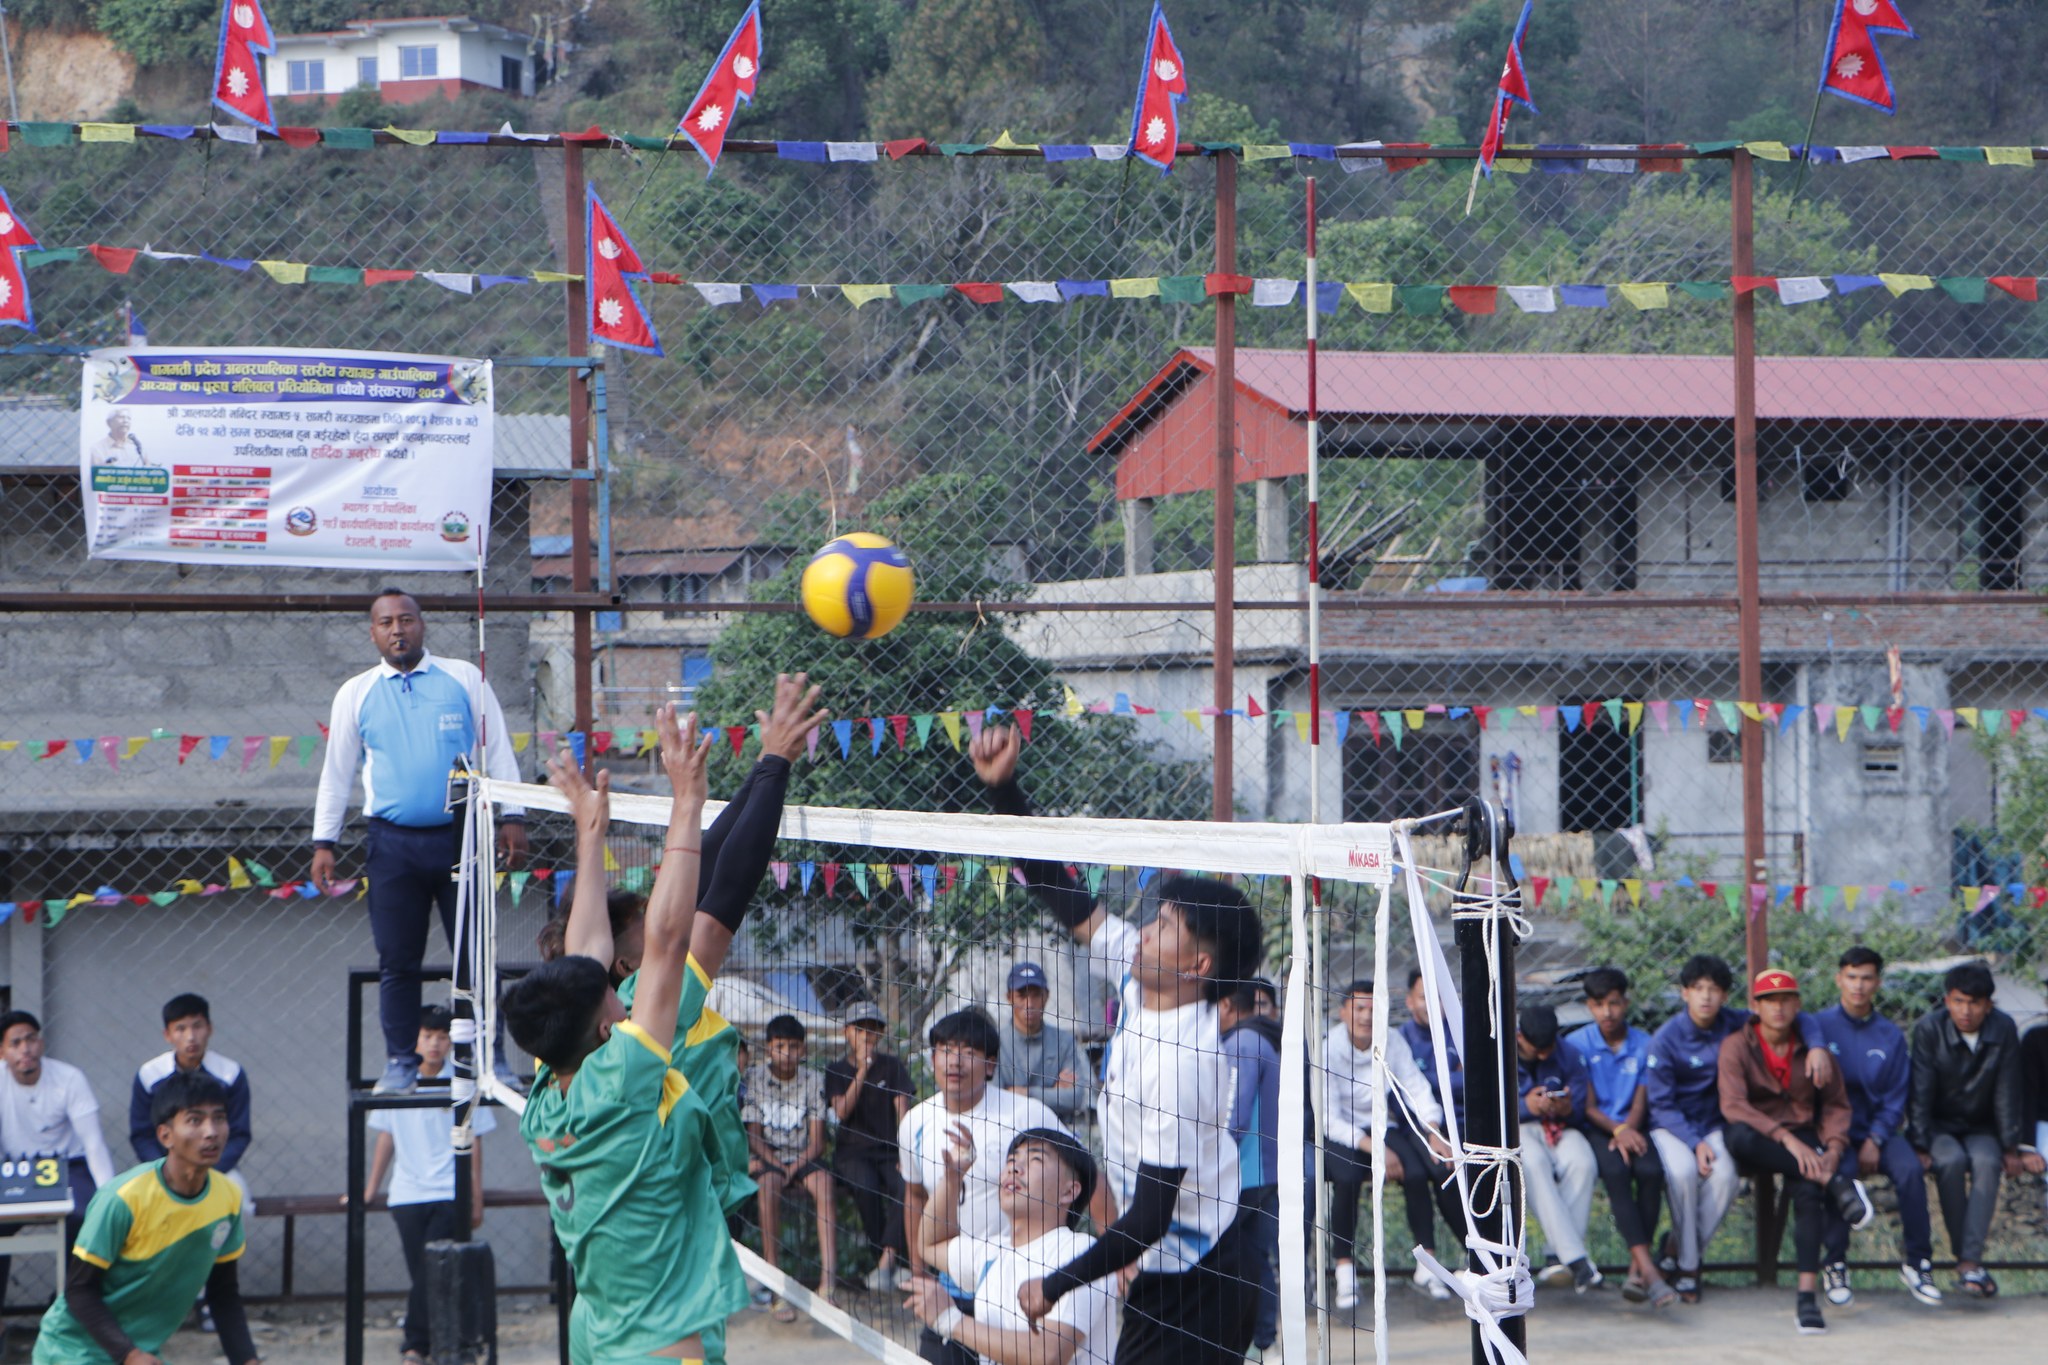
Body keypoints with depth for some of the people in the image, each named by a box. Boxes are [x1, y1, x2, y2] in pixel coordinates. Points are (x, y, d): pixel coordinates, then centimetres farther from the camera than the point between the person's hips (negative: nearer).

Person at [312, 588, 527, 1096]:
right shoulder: (356, 693, 9)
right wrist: (324, 842, 9)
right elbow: (336, 771, 14)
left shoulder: (464, 678, 7)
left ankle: (489, 1061, 6)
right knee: (397, 961, 1)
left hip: (460, 835, -1)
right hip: (393, 842, 1)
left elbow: (497, 749, 9)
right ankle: (400, 1063, 10)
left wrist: (512, 816, 1)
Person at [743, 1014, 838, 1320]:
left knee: (824, 1184, -32)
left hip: (804, 1157, 1)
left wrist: (794, 1168, -18)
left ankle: (827, 1282, -41)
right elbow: (754, 1136, -2)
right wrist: (778, 1165, -16)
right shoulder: (755, 1079, -2)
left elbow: (817, 1141, -2)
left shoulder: (812, 1081, 0)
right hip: (768, 1157, -1)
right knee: (769, 1186, -35)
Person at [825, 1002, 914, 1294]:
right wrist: (862, 1070, -16)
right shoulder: (837, 1071, 9)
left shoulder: (892, 1065, 9)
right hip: (852, 1152, -1)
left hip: (890, 1151, 1)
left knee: (905, 1185, -33)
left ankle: (886, 1261, -32)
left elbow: (903, 1111, 1)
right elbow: (842, 1111, -8)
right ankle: (896, 1263, -22)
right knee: (865, 1186, -34)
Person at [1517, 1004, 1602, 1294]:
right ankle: (1575, 1259, -42)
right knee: (1534, 1163, -38)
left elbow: (1580, 1109, 5)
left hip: (1560, 1127, 3)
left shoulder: (1568, 1056, 10)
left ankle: (1560, 1255, -30)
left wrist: (1568, 1109, -20)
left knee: (1582, 1162, -32)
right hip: (1515, 1128, -3)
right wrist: (1525, 1106, -23)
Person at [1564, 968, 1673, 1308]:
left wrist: (1628, 1131, -18)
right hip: (1596, 1128, -2)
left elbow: (1640, 1103, 3)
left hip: (1632, 1128, 2)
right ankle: (1649, 1269, -43)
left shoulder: (1644, 1044, 9)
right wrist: (1617, 1129, -19)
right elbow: (1587, 1105, -1)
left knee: (1651, 1171, -31)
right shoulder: (1577, 1043, 3)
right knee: (1615, 1171, -34)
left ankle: (1636, 1270, -27)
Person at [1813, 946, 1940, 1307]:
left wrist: (1875, 1141, -10)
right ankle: (1834, 1266, -20)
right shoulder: (1819, 1026, 2)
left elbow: (1896, 1097, 7)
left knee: (1910, 1169, -28)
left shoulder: (1890, 1036, 10)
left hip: (1878, 1128, 2)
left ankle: (1917, 1262, -17)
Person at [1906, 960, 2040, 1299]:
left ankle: (1969, 1264, -40)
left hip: (1981, 1128, 1)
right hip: (1939, 1127, -1)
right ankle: (1965, 1257, -28)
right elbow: (1921, 1092, -14)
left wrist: (2011, 1147, -5)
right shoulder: (1929, 1029, -13)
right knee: (1952, 1160, -35)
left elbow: (2007, 1093, -5)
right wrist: (1920, 1146, -19)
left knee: (1987, 1162, -33)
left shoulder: (2004, 1030, -8)